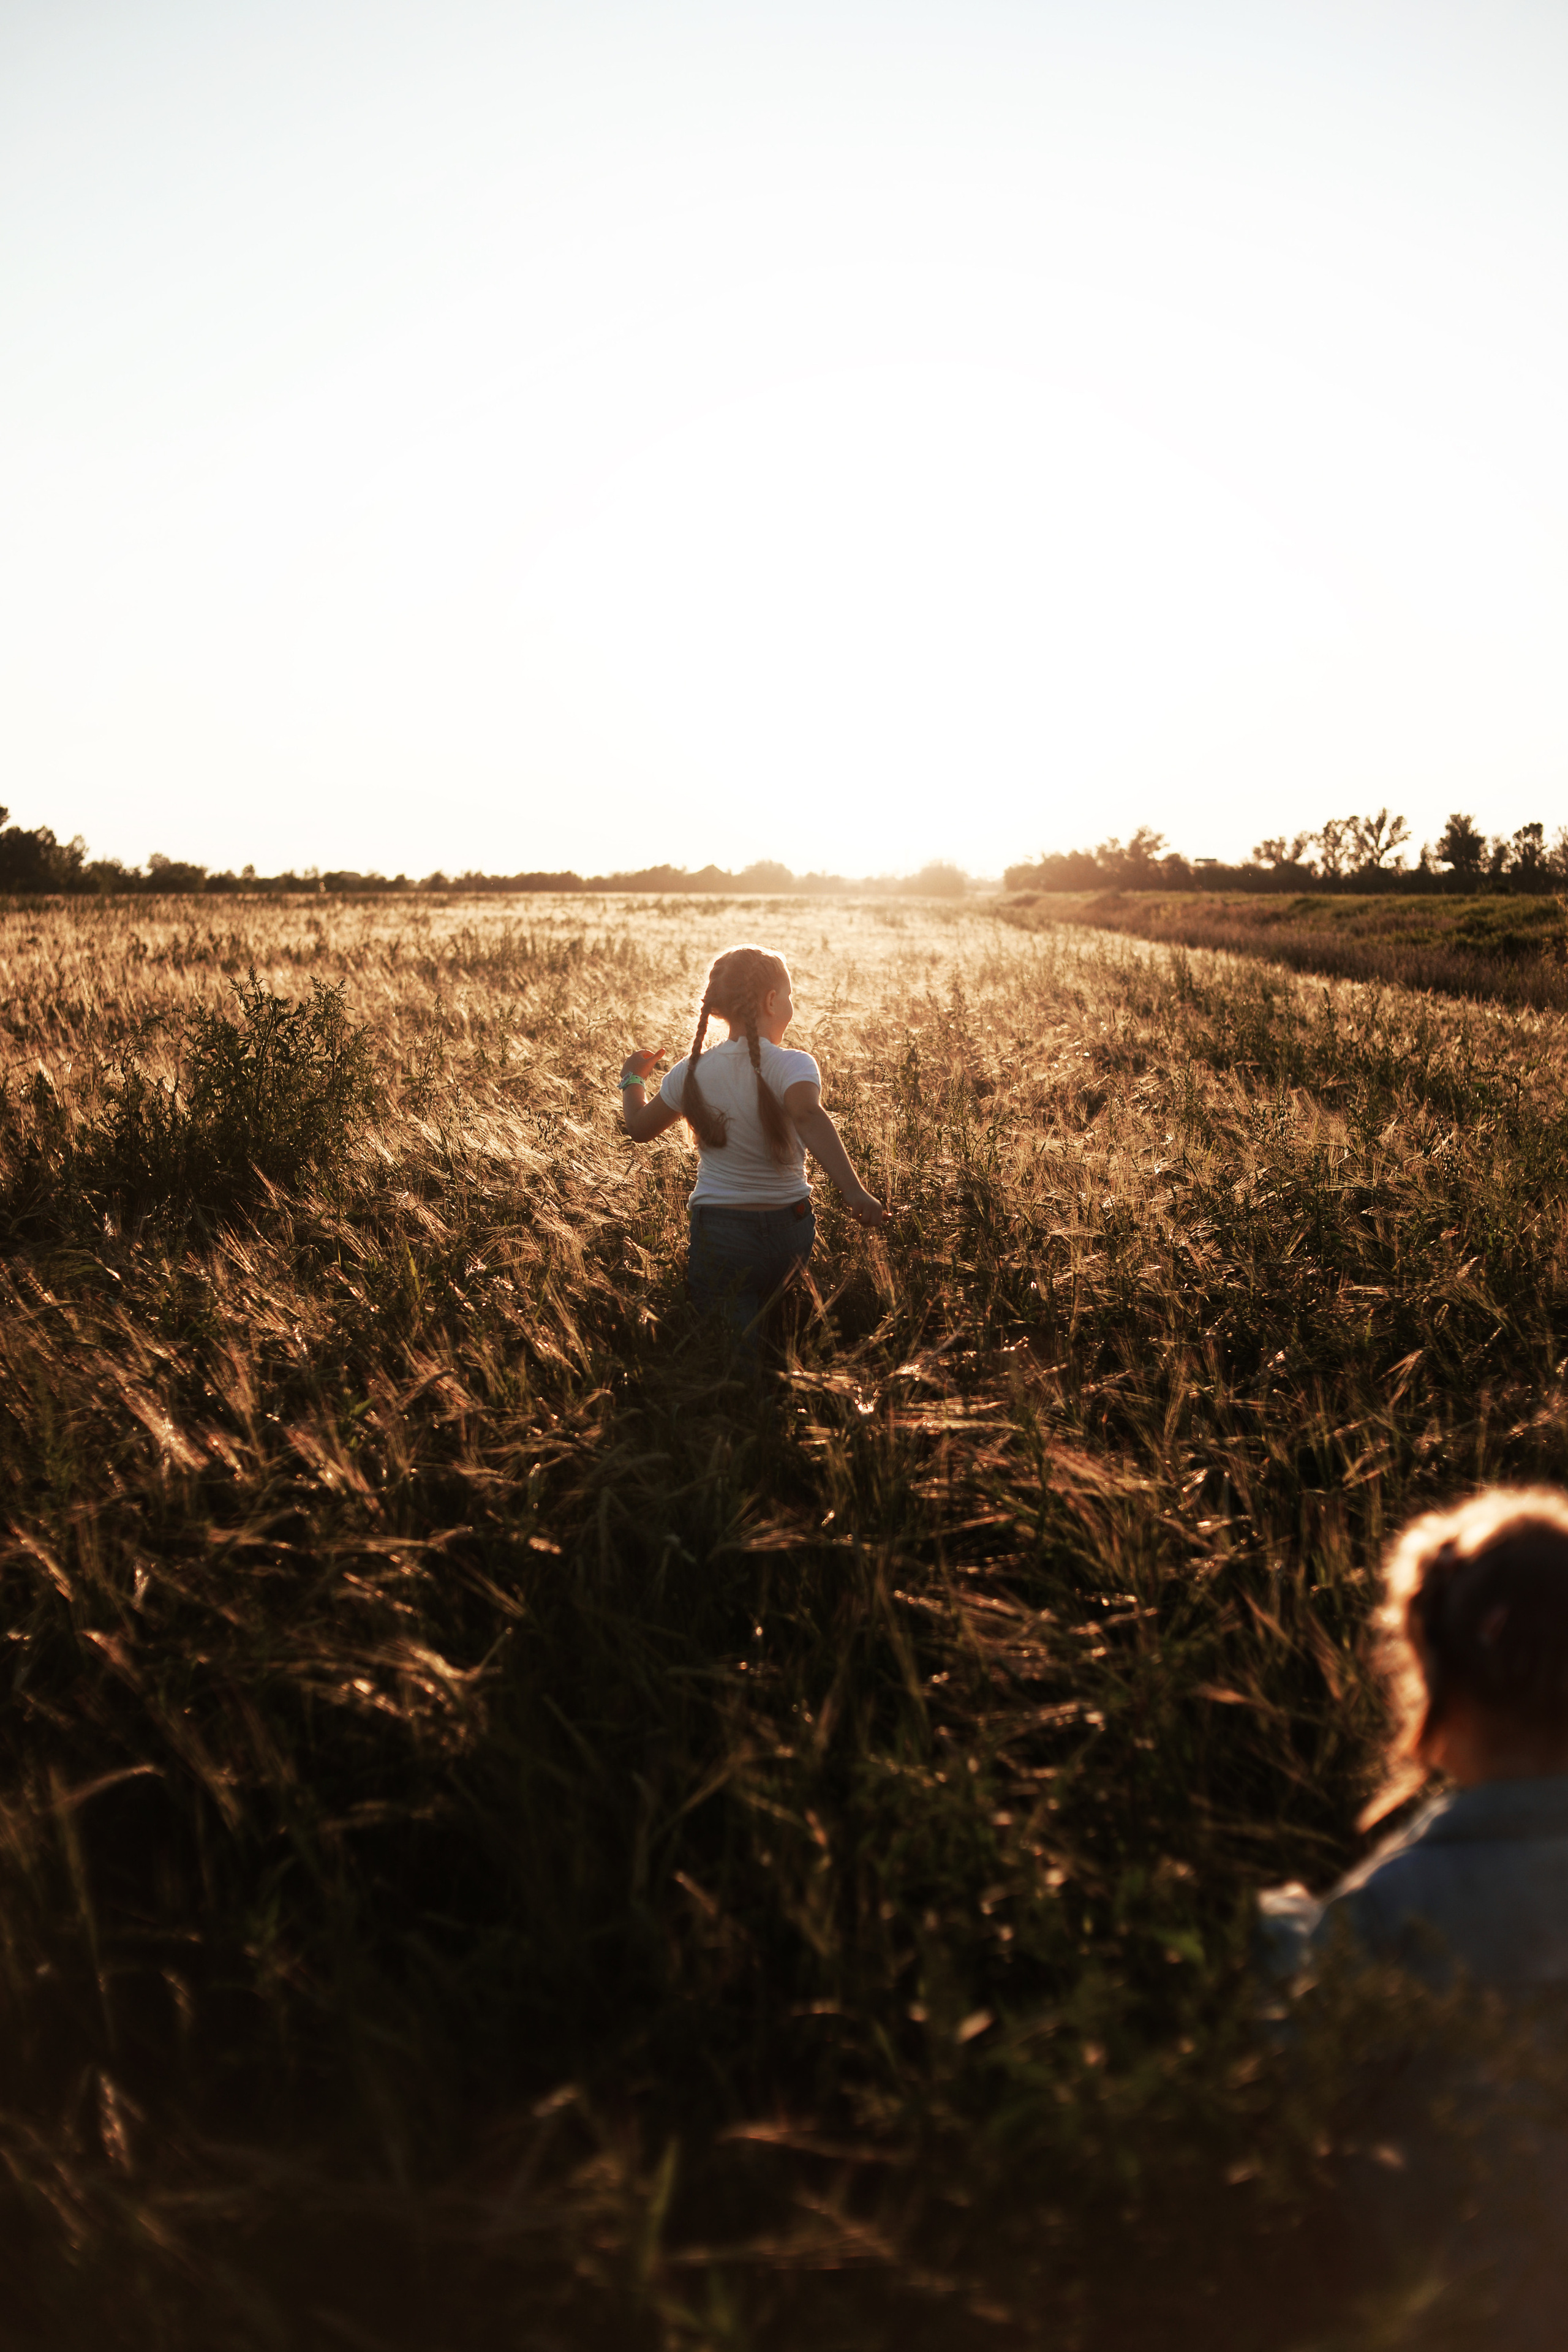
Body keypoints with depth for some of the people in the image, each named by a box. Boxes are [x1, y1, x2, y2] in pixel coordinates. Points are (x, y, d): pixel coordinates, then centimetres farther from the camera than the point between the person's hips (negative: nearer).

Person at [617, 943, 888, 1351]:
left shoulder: (692, 1073, -1)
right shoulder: (792, 1065, -12)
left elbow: (640, 1128, 14)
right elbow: (809, 1117, -33)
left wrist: (633, 1078, 33)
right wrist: (854, 1190, -44)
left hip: (719, 1230, 0)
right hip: (790, 1229, 0)